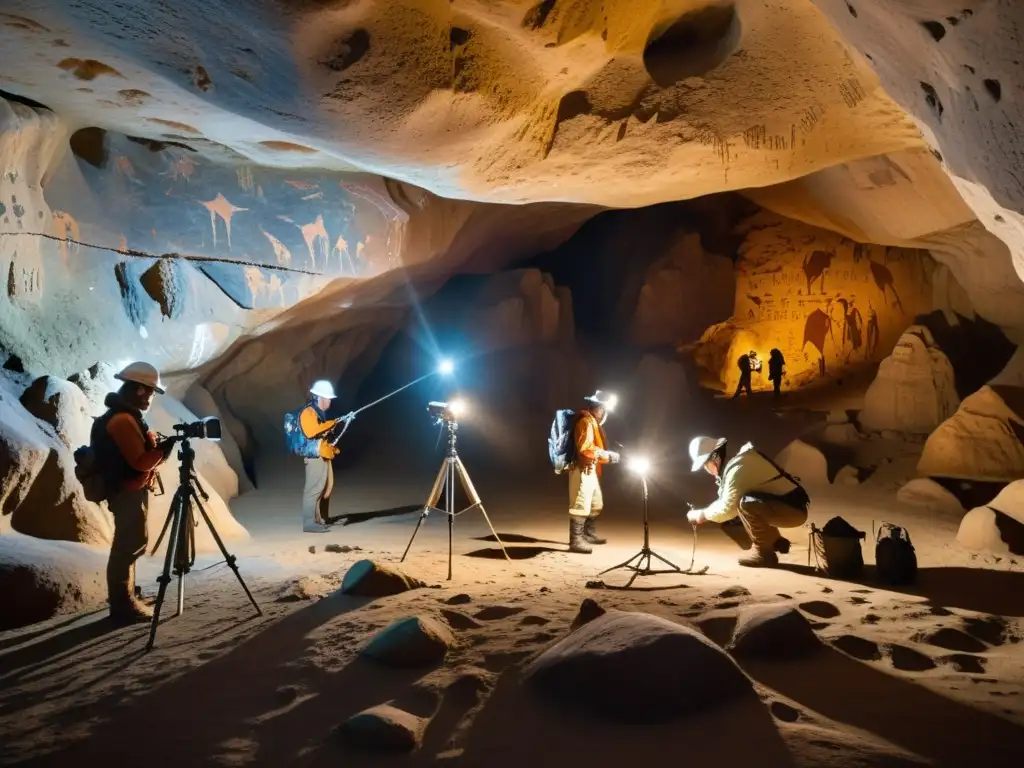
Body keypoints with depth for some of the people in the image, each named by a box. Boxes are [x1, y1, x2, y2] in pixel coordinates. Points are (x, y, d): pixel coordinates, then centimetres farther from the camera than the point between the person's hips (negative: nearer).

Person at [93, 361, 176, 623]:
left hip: (129, 492, 11)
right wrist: (163, 449, -16)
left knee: (128, 546, 17)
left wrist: (158, 447, 6)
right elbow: (140, 462, -22)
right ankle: (124, 606, 1)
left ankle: (124, 601, 26)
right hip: (129, 493, -11)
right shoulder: (123, 419, -19)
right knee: (129, 547, -6)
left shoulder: (125, 415, 14)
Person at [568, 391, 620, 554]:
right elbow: (584, 448, -23)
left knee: (596, 504, 20)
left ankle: (589, 534, 34)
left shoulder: (593, 421, 18)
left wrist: (606, 455, 9)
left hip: (590, 470, 11)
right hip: (583, 470, -11)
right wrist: (607, 455, -17)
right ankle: (575, 541, -8)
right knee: (581, 505, -10)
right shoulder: (586, 421, -14)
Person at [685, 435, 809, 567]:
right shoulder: (737, 460, 9)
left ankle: (764, 554, -11)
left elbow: (727, 508, -19)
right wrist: (705, 515, 7)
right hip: (788, 507, 10)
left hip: (794, 509, -10)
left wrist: (701, 515, -5)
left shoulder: (738, 467, -22)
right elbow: (729, 501, 17)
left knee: (746, 503, -28)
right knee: (738, 503, 16)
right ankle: (775, 541, 21)